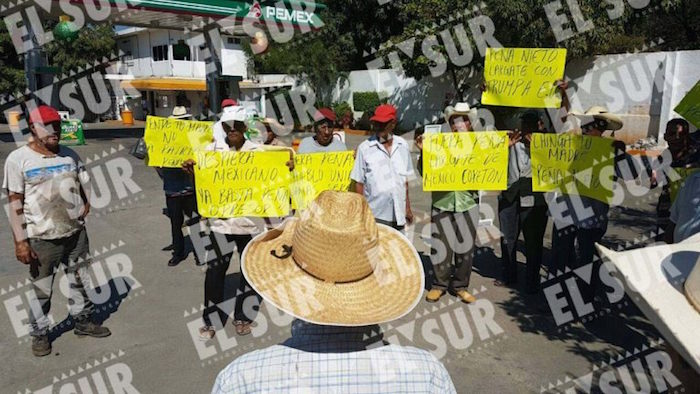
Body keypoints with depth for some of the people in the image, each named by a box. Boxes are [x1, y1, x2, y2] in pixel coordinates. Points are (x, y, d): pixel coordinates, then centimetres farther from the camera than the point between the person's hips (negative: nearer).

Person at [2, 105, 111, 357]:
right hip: (42, 238, -4)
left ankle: (83, 321, 35)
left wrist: (84, 206, 0)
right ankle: (39, 334, 26)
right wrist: (20, 240, -13)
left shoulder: (70, 155, 6)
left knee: (80, 281, 16)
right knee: (41, 290, 8)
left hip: (76, 232, 4)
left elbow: (81, 188, 17)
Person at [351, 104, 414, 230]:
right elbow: (359, 182, -2)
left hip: (398, 214, 4)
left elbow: (405, 179, 13)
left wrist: (408, 207, 15)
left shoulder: (402, 145, 5)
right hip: (375, 215, -3)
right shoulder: (365, 148, -6)